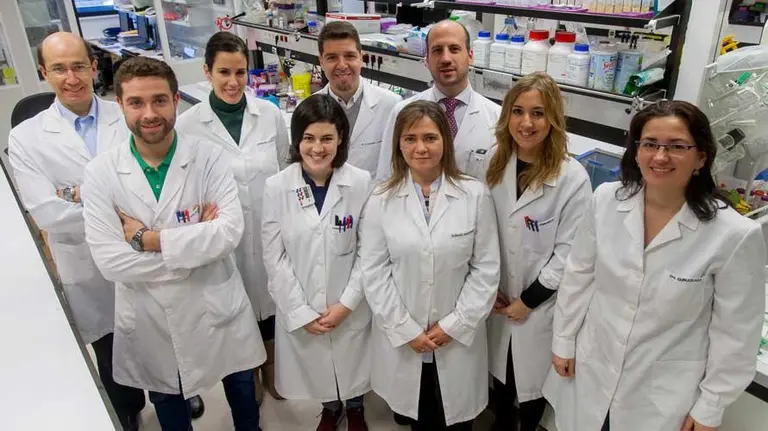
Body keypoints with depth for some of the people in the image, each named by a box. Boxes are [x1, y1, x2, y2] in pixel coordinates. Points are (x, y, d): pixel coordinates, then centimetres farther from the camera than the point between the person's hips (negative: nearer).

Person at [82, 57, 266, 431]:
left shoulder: (208, 157, -14)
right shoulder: (100, 173, -12)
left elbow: (230, 231, -24)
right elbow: (110, 262, -19)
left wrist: (148, 239, -24)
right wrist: (198, 241, -21)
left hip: (216, 307, -1)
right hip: (149, 318, 1)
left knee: (241, 389, 24)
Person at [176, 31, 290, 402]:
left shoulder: (270, 115, -5)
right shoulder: (188, 124, -11)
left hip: (270, 231, 2)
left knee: (270, 298, 19)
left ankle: (271, 365, 46)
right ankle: (247, 373, 45)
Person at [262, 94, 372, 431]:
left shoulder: (361, 183, -14)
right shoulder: (276, 187, -13)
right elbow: (274, 257, -9)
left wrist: (347, 303, -13)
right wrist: (301, 312, -10)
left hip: (351, 308, 0)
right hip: (298, 308, 1)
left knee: (352, 364, 22)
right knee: (317, 369, 22)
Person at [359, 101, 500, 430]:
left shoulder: (475, 194, -8)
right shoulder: (380, 201, -6)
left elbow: (486, 268, -5)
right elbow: (373, 273, -5)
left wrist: (455, 325, -9)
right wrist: (407, 330, -9)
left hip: (459, 337, 0)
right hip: (401, 338, 1)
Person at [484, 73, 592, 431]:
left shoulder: (573, 178, -18)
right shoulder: (495, 165, -5)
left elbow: (569, 251, -16)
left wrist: (529, 300, -12)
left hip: (542, 304, -3)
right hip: (498, 298, 4)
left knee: (534, 375, 16)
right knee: (501, 368, 23)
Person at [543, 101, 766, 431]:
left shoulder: (734, 235, -19)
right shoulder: (606, 200, -10)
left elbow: (734, 332, -9)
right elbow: (579, 276, 0)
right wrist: (564, 341, 5)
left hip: (665, 394, -2)